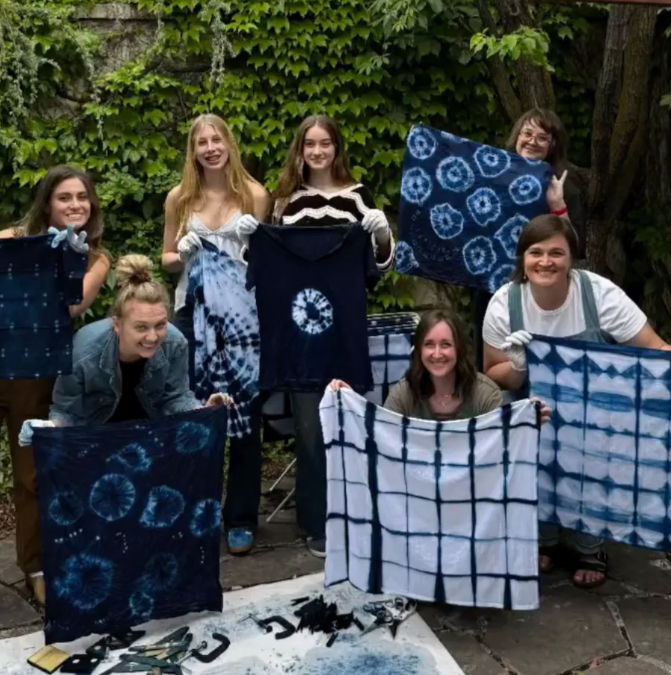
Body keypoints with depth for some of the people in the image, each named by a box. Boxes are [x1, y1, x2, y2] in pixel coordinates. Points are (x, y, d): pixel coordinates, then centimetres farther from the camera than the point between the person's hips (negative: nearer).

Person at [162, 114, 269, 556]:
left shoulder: (254, 194, 2)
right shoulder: (180, 197, 6)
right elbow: (168, 260, 12)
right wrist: (183, 253, -9)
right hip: (194, 313, 1)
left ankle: (241, 519, 15)